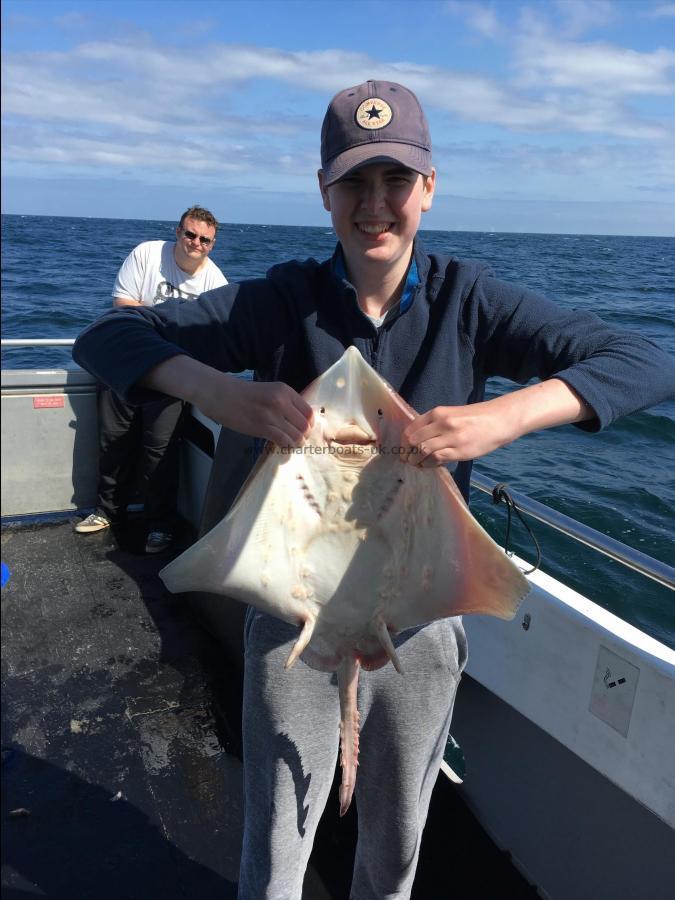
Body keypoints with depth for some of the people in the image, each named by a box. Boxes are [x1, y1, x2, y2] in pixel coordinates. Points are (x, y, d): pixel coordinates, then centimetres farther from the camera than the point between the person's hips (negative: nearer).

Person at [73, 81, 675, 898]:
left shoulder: (469, 301, -9)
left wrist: (505, 416, -34)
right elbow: (105, 338, -12)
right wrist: (219, 393, -33)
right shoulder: (282, 301, -10)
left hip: (422, 615, 1)